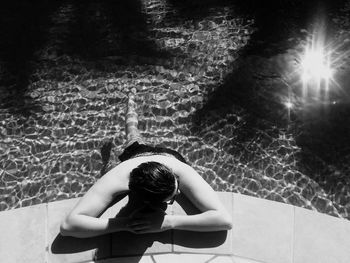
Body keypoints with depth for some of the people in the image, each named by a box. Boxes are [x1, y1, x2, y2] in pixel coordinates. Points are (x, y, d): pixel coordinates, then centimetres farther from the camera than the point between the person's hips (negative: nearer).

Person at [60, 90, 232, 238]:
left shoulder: (181, 173, -53)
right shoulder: (116, 180, -54)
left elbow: (225, 220, -59)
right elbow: (67, 225, -59)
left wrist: (169, 222, -67)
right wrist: (125, 223, -67)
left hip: (170, 155, -1)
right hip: (136, 153, 1)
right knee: (133, 136, 37)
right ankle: (131, 101, 69)